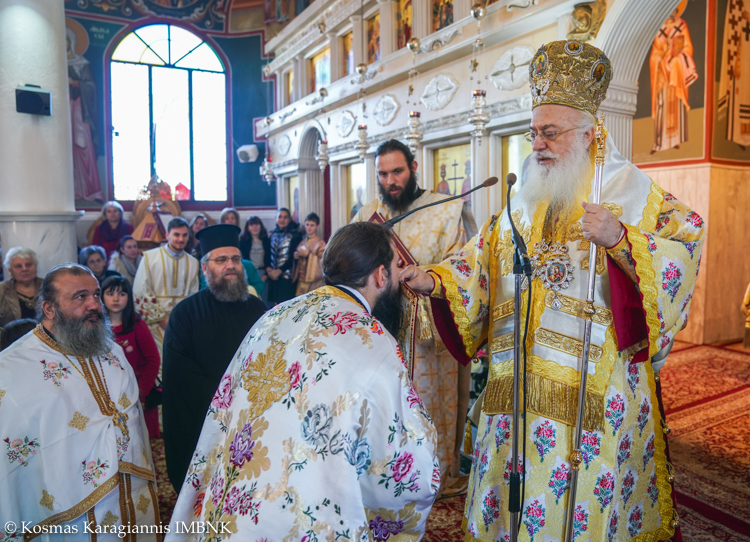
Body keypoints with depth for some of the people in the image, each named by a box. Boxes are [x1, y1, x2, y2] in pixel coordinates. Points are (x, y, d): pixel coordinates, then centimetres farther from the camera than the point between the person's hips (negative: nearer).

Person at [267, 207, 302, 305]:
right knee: (274, 304, 2)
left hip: (287, 276, -5)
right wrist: (268, 269, -3)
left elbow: (293, 257, -9)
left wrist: (279, 271, -12)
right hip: (273, 276, 5)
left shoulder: (294, 235, -3)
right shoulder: (273, 234, 14)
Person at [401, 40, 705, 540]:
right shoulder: (524, 203, 13)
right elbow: (482, 262, 8)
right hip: (517, 384, 5)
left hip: (594, 389, -4)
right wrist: (434, 282, -9)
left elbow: (686, 247, -9)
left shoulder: (630, 192, 1)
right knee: (517, 492, 13)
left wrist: (621, 240, -25)